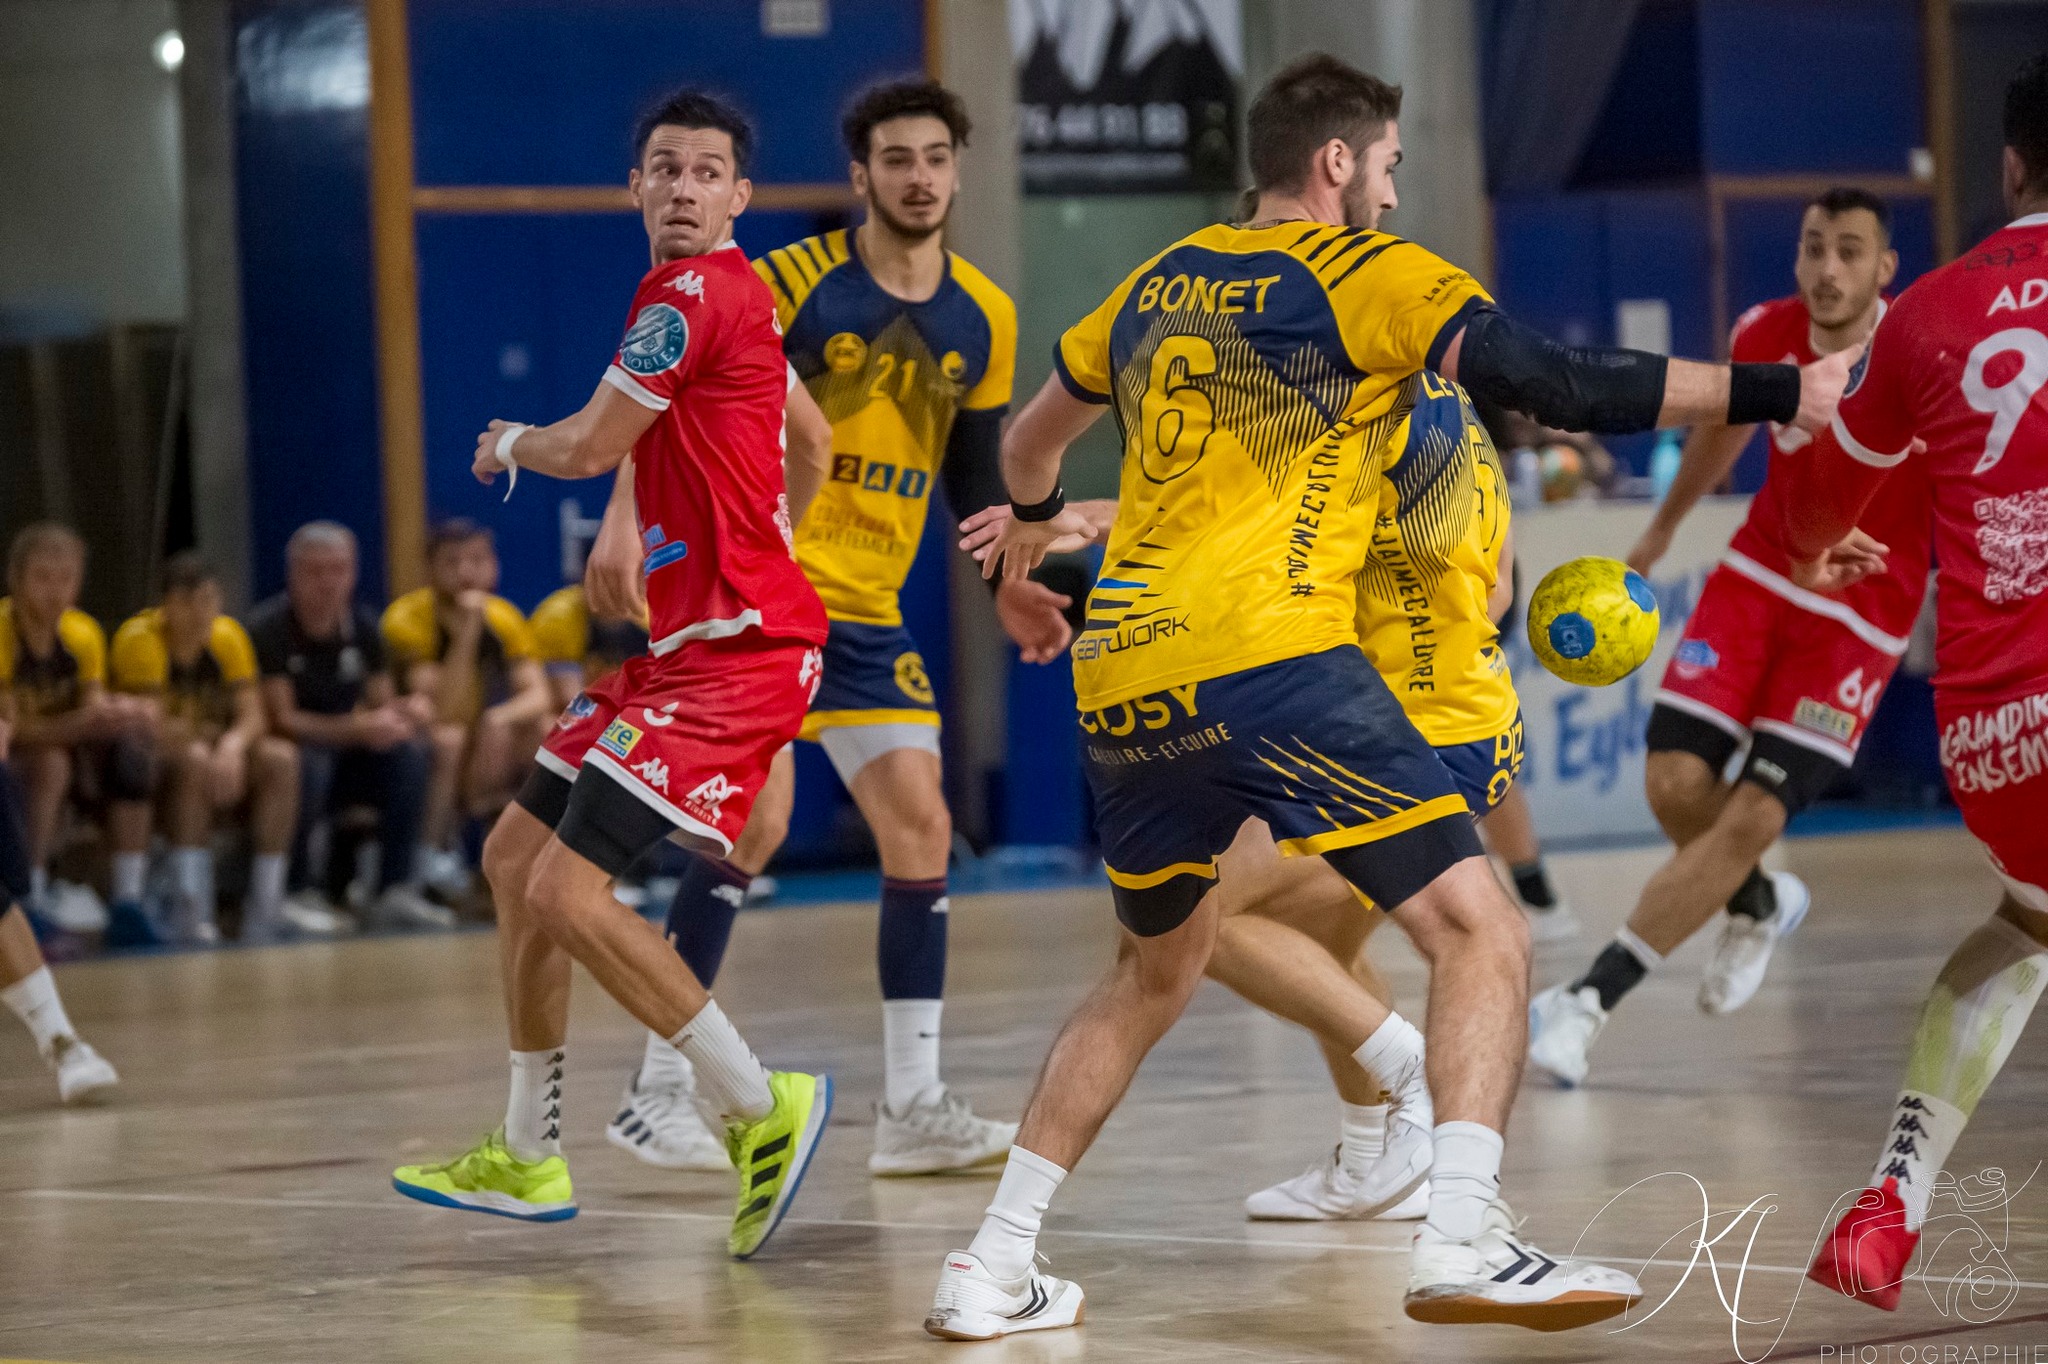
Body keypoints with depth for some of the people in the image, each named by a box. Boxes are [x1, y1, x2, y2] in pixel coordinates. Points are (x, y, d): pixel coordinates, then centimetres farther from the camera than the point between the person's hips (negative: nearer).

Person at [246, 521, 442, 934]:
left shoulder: (362, 626, 3)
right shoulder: (268, 629, -16)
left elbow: (381, 709, 7)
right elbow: (282, 720, -21)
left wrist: (407, 711, -18)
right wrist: (359, 729, -32)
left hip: (345, 762, 6)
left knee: (410, 751, -20)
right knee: (310, 759, -37)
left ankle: (396, 892, -19)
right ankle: (299, 895, -25)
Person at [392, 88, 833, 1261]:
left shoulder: (691, 293, -14)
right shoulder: (733, 294, 16)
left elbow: (591, 449, -11)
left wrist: (512, 446, 12)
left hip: (737, 648, -11)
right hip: (690, 638, 11)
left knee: (568, 891, -18)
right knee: (516, 856, 16)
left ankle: (763, 1109, -10)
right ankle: (529, 1159, 26)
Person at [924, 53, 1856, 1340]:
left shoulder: (1158, 286, 21)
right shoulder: (1363, 272, 3)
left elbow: (1029, 445, 36)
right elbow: (1557, 382, -9)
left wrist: (1036, 519, 59)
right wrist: (1775, 392, -5)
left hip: (1121, 677, 7)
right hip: (1268, 657, -7)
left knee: (1154, 973, 25)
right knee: (1482, 932, -5)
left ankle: (993, 1269, 23)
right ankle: (1462, 1234, -24)